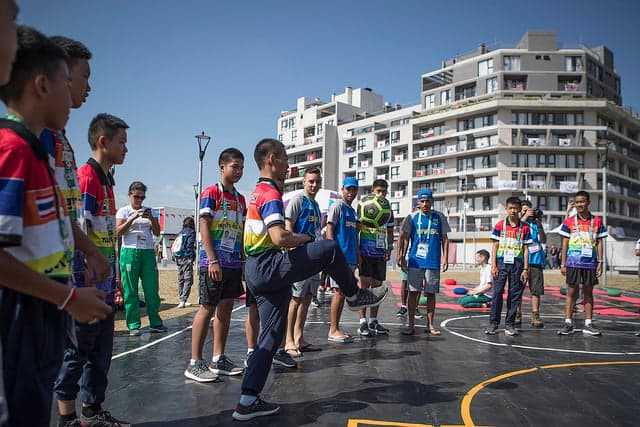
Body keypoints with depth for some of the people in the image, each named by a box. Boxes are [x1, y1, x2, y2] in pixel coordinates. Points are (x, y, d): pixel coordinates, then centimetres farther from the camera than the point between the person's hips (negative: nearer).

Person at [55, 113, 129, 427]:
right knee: (77, 352, 2)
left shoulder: (106, 180, 14)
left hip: (104, 286, 9)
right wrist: (86, 284, -19)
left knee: (101, 353, 16)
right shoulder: (86, 177, -14)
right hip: (88, 285, -9)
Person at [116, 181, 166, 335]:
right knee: (131, 291, -1)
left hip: (148, 252, 3)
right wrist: (133, 218, -15)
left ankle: (155, 323, 8)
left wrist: (151, 219, -7)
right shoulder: (123, 211, 7)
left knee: (152, 289, 1)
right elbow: (118, 232, -6)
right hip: (130, 252, -3)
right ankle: (133, 325, 5)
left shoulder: (149, 210, 16)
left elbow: (157, 232, 10)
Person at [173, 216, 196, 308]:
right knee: (188, 279, -7)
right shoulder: (191, 232, -4)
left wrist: (176, 258, 17)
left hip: (179, 259, 7)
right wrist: (192, 258, -13)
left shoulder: (180, 232, 15)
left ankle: (182, 300, 20)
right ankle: (183, 300, -17)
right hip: (187, 258, -7)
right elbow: (190, 246, -14)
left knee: (181, 279, 13)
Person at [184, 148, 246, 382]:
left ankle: (218, 360, 18)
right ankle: (195, 363, 4)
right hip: (213, 262, -7)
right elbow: (204, 227, -12)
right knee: (207, 308, -4)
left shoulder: (240, 199, 16)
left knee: (226, 308, 9)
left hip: (234, 263, 7)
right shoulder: (211, 193, -5)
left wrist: (244, 262, 13)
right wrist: (212, 261, -18)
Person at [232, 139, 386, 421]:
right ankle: (355, 296, 15)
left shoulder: (259, 192, 20)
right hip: (268, 267, -10)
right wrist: (305, 238, -8)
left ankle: (248, 401, 14)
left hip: (257, 270, 10)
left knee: (272, 334, 11)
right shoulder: (271, 194, -13)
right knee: (329, 249, -6)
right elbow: (279, 237, -27)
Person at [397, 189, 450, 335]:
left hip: (433, 262, 1)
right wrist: (402, 256, 0)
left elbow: (444, 239, 8)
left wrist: (445, 258, 1)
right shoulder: (412, 217, 4)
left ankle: (430, 325, 17)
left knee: (431, 293, 6)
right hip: (415, 261, 0)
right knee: (413, 292, 0)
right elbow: (405, 238, 5)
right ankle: (410, 324, 8)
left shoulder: (439, 217, 5)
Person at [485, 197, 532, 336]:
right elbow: (495, 246, 3)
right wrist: (493, 265, -4)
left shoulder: (525, 227, 4)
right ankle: (493, 323, 5)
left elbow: (526, 249, 5)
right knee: (497, 292, -2)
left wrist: (526, 269, 0)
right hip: (501, 262, -1)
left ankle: (509, 324, 13)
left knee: (515, 295, 4)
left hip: (517, 264, 1)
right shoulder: (499, 225, 3)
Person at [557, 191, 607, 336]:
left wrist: (600, 262, 1)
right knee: (571, 292, 1)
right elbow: (565, 244, 4)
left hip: (590, 263, 1)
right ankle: (568, 323, 4)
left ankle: (588, 324, 14)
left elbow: (599, 243, 7)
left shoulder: (597, 221, 6)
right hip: (573, 263, -1)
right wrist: (563, 264, 0)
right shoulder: (569, 222, 3)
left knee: (588, 293, 8)